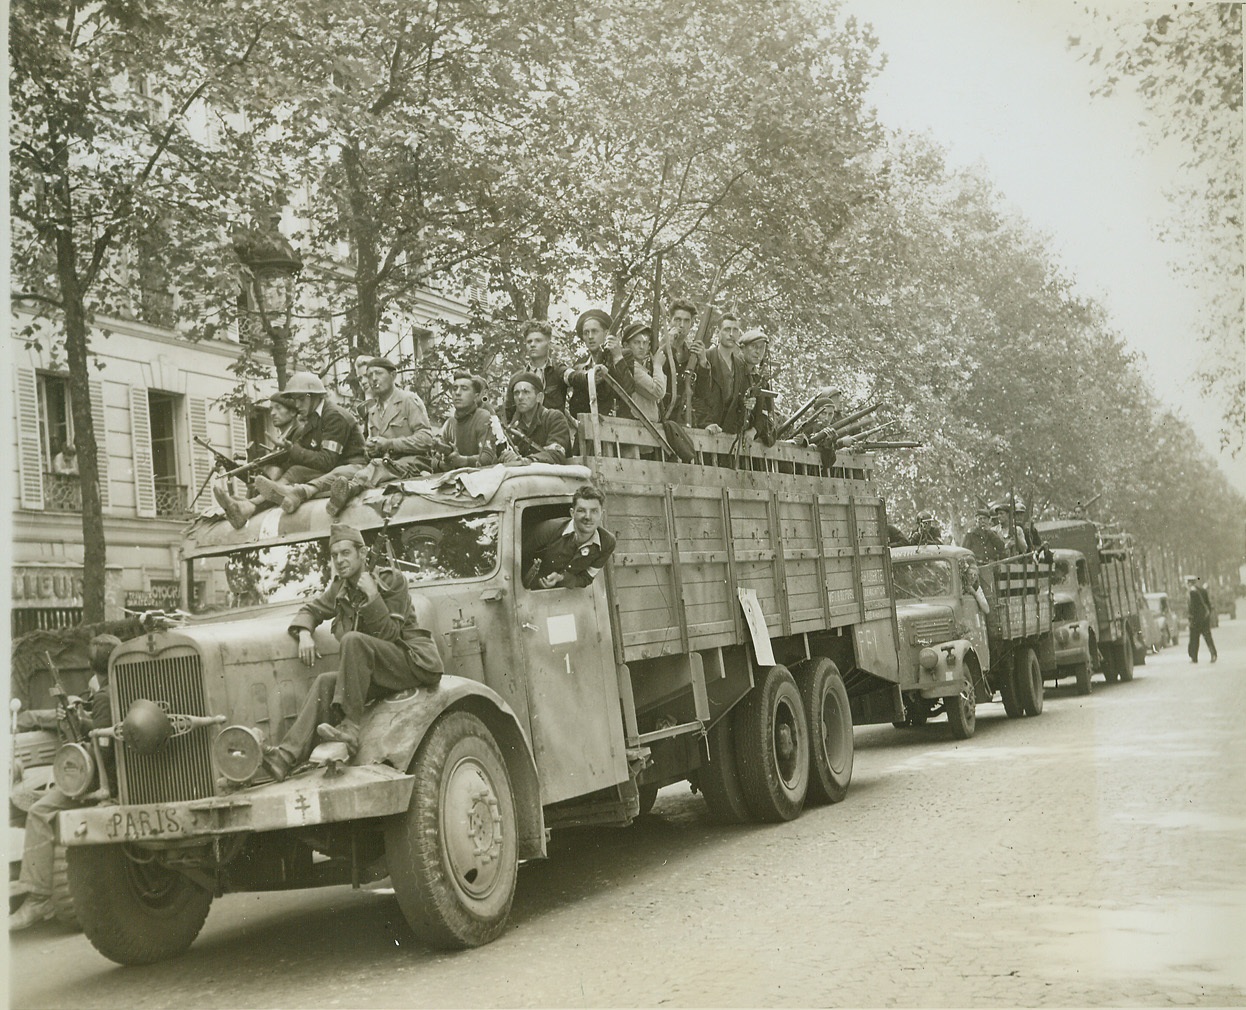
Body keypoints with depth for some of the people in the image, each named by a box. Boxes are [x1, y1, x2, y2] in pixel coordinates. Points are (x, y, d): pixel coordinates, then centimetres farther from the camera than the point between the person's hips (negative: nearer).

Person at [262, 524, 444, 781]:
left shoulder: (391, 580, -6)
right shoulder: (341, 588, 13)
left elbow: (389, 635, -12)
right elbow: (311, 610, 22)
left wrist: (373, 597, -22)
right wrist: (304, 633, 0)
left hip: (414, 662, -6)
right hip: (380, 672, 6)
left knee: (354, 640, -30)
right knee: (325, 683, -20)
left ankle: (350, 728, -33)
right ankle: (288, 756, -35)